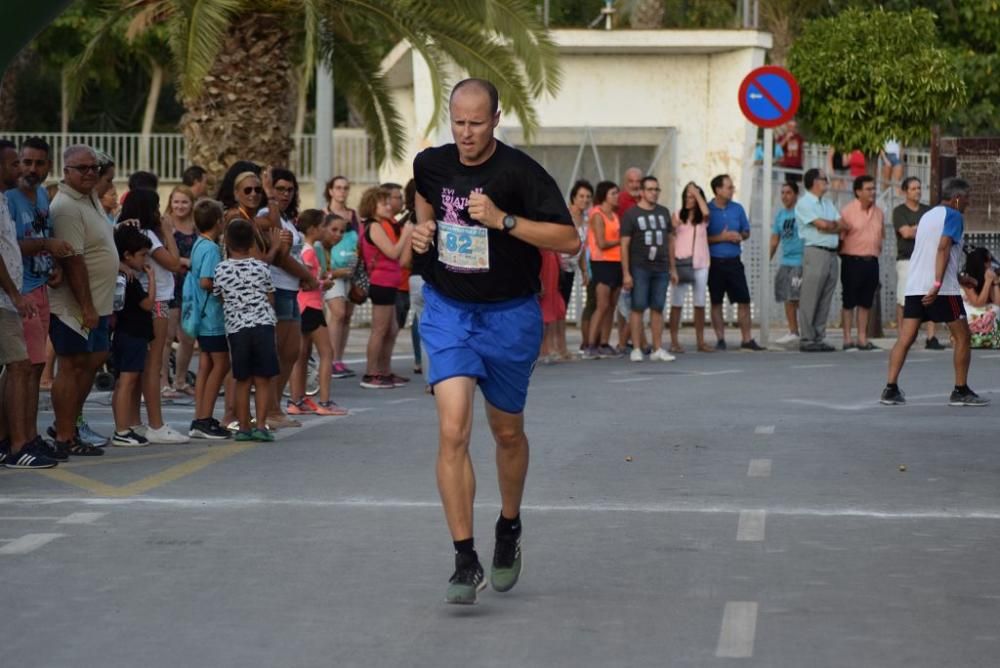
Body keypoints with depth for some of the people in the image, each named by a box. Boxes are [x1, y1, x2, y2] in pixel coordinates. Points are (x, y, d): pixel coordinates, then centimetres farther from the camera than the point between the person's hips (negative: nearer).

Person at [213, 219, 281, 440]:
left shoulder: (221, 270, 1)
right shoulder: (261, 268, 2)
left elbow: (219, 298, 8)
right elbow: (271, 300, 7)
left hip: (236, 328, 1)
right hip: (263, 325, -1)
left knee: (243, 380, 9)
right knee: (263, 379, 3)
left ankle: (244, 427, 11)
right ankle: (260, 425, -2)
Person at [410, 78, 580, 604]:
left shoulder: (519, 172, -16)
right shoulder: (431, 165, -2)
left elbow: (569, 240, -19)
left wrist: (503, 220, -26)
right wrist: (423, 231, 2)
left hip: (509, 315, -1)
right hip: (447, 309, 2)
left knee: (508, 432, 15)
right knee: (453, 431, -15)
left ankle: (509, 529, 42)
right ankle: (465, 561, -14)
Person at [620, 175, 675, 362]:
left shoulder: (664, 212, 14)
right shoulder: (631, 214, 0)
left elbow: (670, 241, 18)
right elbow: (624, 244, -4)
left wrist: (672, 268, 14)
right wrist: (626, 273, -10)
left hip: (661, 269, 4)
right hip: (640, 268, -4)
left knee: (658, 308, 5)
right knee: (638, 308, -4)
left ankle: (657, 349, 8)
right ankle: (636, 349, -1)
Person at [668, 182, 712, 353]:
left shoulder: (702, 218, 7)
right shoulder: (677, 216, 6)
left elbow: (705, 212, -17)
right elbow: (670, 241, 3)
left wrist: (696, 193, -6)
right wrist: (671, 265, -8)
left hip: (700, 264, 1)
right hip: (681, 262, -1)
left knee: (700, 304, 5)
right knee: (676, 303, -2)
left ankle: (700, 341, 12)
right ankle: (674, 342, 1)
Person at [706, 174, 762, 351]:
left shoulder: (737, 208, 9)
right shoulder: (707, 210, -4)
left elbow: (746, 231, 18)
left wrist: (740, 236, -4)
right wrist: (721, 237, -14)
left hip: (733, 261, 3)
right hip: (715, 262, -3)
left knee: (743, 300, 0)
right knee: (716, 302, 3)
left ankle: (747, 339, 7)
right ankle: (720, 339, 11)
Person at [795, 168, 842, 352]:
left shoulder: (828, 204, 21)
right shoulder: (804, 203, -4)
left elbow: (842, 225, 10)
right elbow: (822, 224, -14)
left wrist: (828, 226, -7)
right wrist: (834, 224, 4)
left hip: (832, 253, 8)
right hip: (816, 252, -8)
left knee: (825, 300, 6)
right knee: (810, 299, -7)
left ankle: (819, 339, 9)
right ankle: (806, 339, -6)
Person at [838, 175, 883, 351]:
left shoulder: (878, 212, 11)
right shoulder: (847, 211, -6)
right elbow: (840, 236, -5)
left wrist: (876, 253, 12)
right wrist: (844, 257, -7)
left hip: (871, 262, 5)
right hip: (853, 261, -5)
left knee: (866, 302, 8)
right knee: (849, 301, 0)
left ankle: (862, 338, 14)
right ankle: (847, 339, 3)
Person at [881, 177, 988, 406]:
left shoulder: (927, 215, 21)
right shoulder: (953, 216, -4)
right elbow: (943, 248, -18)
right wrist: (937, 284, -25)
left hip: (914, 286, 7)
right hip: (943, 289, -7)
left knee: (905, 339, 2)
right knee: (962, 337, 6)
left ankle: (891, 389, -7)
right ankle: (960, 391, 8)